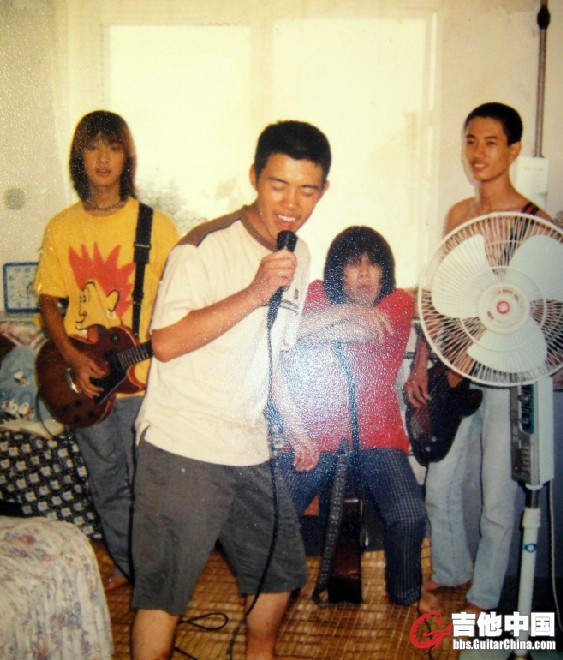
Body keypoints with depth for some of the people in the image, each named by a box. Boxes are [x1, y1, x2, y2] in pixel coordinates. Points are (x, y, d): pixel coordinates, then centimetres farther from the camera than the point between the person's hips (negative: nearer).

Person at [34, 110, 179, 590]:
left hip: (143, 378, -3)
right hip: (85, 380, 3)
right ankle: (129, 567, 34)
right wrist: (73, 358, -7)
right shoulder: (62, 228, 4)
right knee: (108, 486, 15)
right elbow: (48, 301, 7)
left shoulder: (155, 225, -4)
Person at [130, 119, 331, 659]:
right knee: (163, 589, -1)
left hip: (254, 451, 7)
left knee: (280, 573, 18)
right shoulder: (205, 246, -14)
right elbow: (166, 342, -23)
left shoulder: (298, 256, 9)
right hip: (183, 451, -7)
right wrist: (254, 293, -27)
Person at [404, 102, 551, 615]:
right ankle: (451, 570, 36)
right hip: (458, 368, 5)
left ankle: (484, 595, 26)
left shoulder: (534, 220, -9)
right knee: (440, 485, 12)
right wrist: (421, 364, 9)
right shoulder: (458, 215, 9)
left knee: (498, 495, 6)